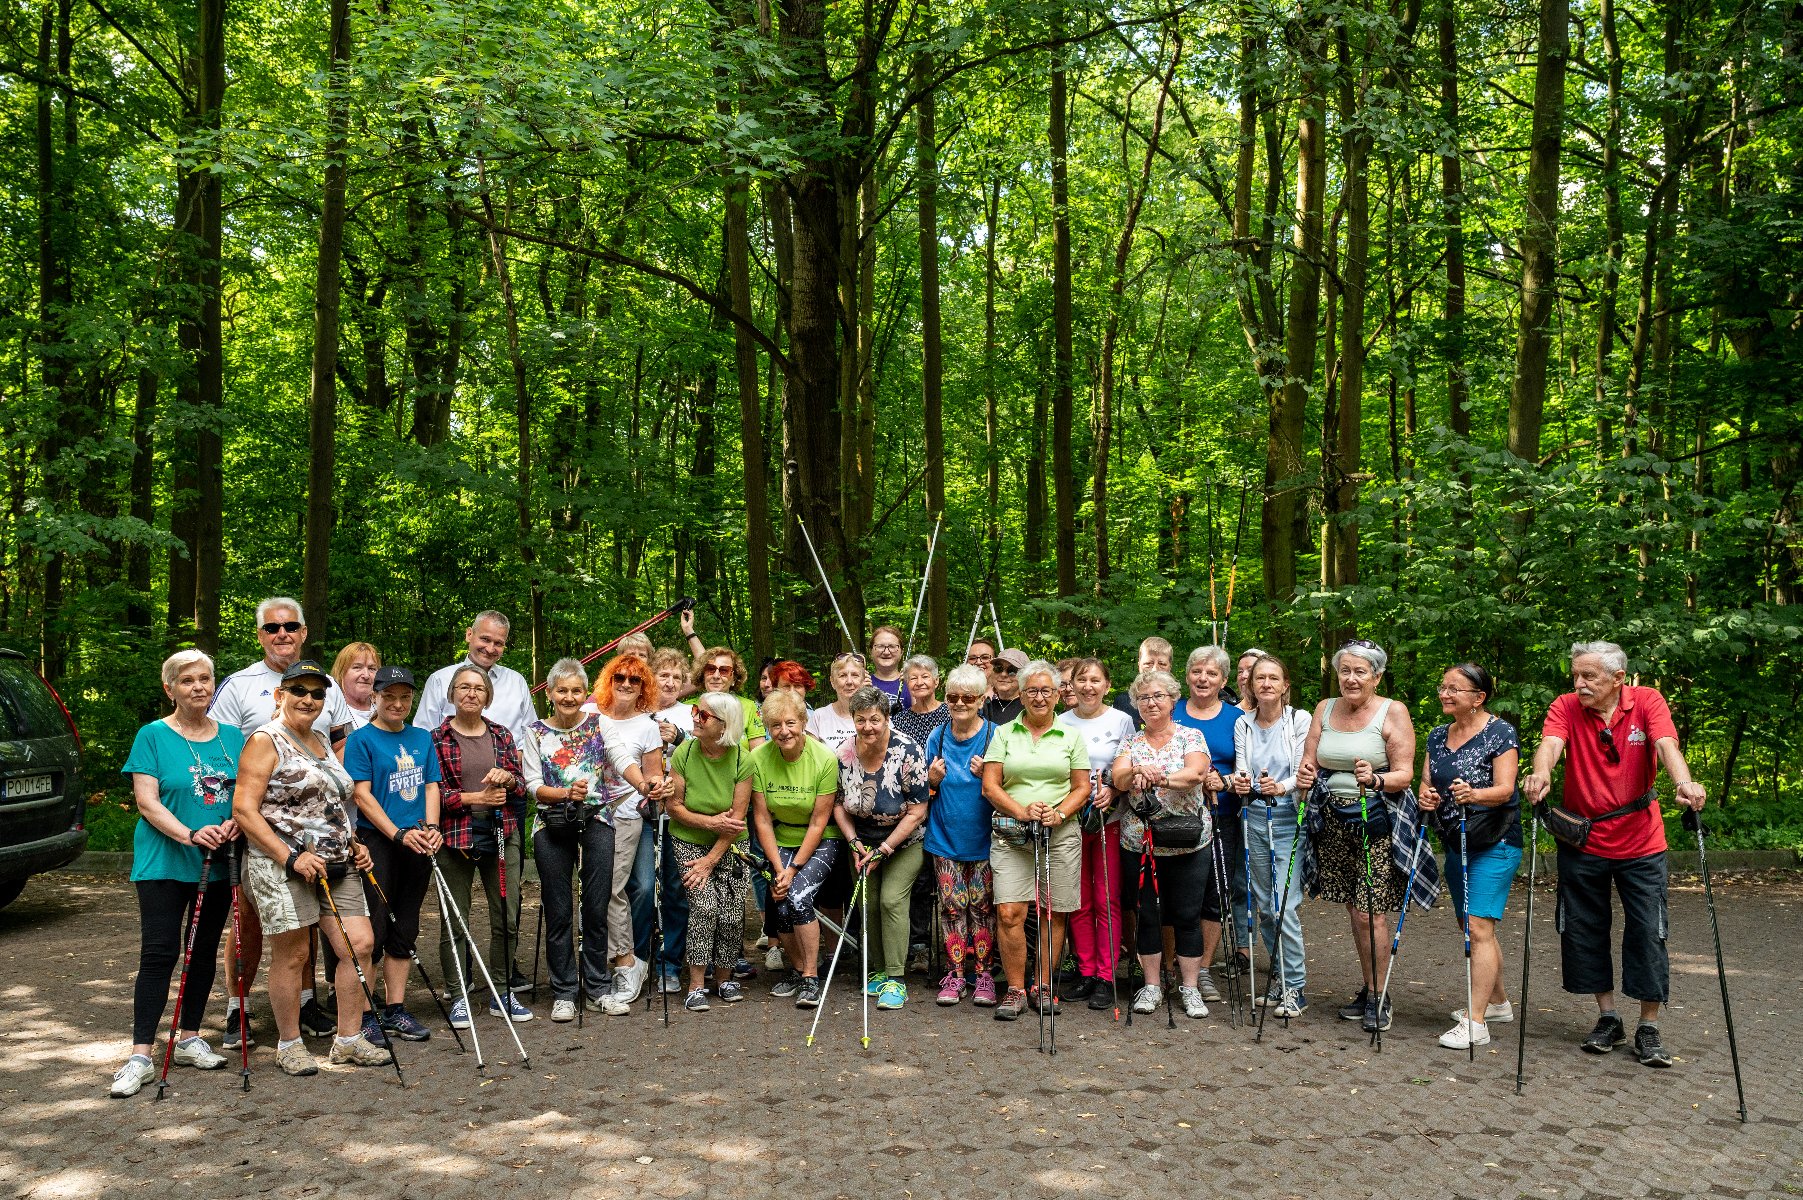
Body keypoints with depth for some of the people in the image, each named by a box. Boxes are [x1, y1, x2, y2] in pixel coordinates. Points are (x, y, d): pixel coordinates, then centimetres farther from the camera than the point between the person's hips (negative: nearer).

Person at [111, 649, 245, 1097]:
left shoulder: (232, 737, 9)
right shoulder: (153, 736, -3)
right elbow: (147, 801, -10)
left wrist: (238, 821, -11)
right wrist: (189, 835, -25)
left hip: (218, 863, 4)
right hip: (163, 863, -4)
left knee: (205, 951, 10)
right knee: (159, 953, -8)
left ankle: (189, 1038, 23)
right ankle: (141, 1055, -4)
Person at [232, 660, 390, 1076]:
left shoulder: (322, 743, 18)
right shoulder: (266, 741, -5)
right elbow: (244, 810, -13)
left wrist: (354, 846, 14)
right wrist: (291, 858, -20)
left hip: (336, 866, 7)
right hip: (282, 864, -7)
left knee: (360, 944, 2)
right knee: (292, 954, 1)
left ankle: (349, 1039, 13)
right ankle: (289, 1045, 17)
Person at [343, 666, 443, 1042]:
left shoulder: (422, 738, 13)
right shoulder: (361, 739, -4)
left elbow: (430, 786, 10)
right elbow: (361, 794, -11)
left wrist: (431, 827, -8)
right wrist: (399, 834, -18)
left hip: (416, 845, 6)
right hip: (376, 842, -5)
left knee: (405, 930, 10)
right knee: (373, 930, -5)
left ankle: (395, 1010, 18)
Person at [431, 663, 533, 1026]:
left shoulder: (502, 735, 10)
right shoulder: (437, 739, -1)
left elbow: (521, 785, 12)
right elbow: (433, 792, -6)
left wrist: (506, 777, -10)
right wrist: (476, 797, -13)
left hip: (501, 833, 3)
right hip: (455, 835, -3)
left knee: (507, 917, 5)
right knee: (454, 919, 3)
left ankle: (503, 992, 17)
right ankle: (458, 997, 14)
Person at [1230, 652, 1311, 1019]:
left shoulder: (1300, 720, -3)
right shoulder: (1242, 724, 8)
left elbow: (1305, 772, -7)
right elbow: (1241, 769, 4)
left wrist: (1283, 786, -26)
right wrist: (1239, 782, -19)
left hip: (1290, 818, -4)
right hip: (1255, 817, 4)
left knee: (1285, 906, -9)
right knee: (1265, 905, 9)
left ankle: (1296, 988, 2)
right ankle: (1279, 978, 23)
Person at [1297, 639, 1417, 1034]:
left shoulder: (1393, 713, -4)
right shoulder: (1324, 709, 10)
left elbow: (1404, 774, -9)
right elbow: (1310, 762, 11)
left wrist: (1376, 780, -28)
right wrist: (1306, 776, -11)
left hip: (1376, 822, -5)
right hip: (1335, 822, 5)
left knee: (1371, 912, -8)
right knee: (1354, 910, 9)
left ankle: (1378, 996, 6)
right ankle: (1368, 989, 22)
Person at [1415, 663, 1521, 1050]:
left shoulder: (1500, 733, -10)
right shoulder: (1437, 736, 9)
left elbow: (1505, 789, -17)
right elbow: (1427, 782, 10)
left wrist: (1474, 794, -36)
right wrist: (1426, 796, -13)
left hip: (1495, 843, -7)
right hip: (1455, 841, 8)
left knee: (1479, 927, -13)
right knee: (1471, 927, 15)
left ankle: (1475, 1023, -12)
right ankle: (1498, 1002, 32)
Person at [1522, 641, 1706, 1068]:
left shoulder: (1647, 701, -7)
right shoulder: (1566, 707, -6)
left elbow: (1667, 745, -24)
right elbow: (1551, 743, -25)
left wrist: (1684, 783, -44)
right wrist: (1541, 773, -48)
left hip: (1641, 843, -1)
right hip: (1582, 842, 1)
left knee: (1647, 933, 0)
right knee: (1585, 931, 8)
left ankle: (1648, 1029, 13)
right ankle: (1607, 1018, 24)